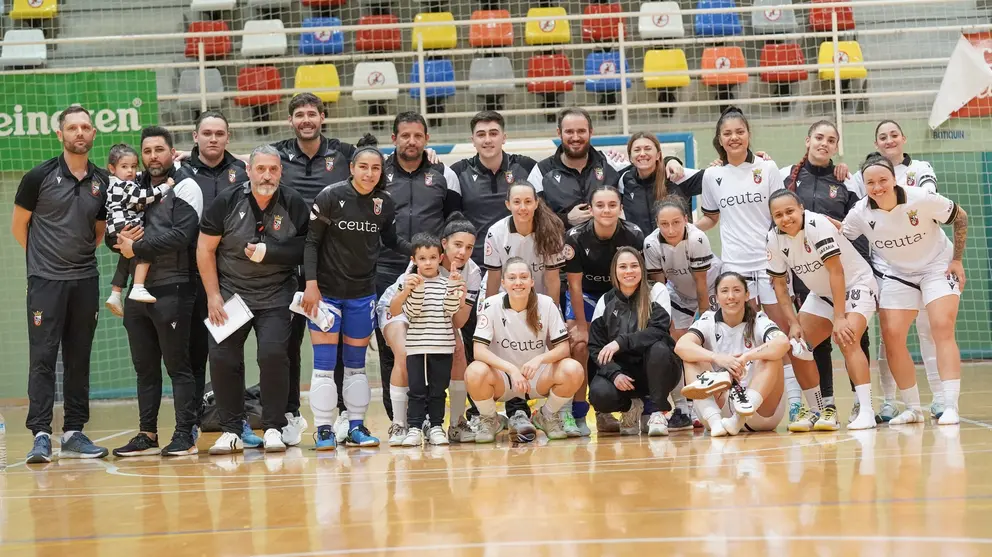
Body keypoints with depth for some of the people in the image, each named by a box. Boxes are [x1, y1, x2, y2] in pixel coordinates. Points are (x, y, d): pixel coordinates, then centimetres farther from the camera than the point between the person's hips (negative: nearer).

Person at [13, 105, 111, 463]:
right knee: (43, 358, -6)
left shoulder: (102, 182, 7)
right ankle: (41, 435, -6)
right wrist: (44, 257, 7)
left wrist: (80, 255, 7)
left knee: (79, 360, 8)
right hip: (46, 281, -4)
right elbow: (19, 225, 3)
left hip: (85, 281, 4)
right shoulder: (40, 177, -5)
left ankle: (74, 433, 14)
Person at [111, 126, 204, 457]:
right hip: (139, 289, 7)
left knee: (177, 365, -3)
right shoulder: (138, 187, 15)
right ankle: (147, 435, 17)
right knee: (145, 366, 11)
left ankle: (185, 435, 2)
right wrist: (120, 238, -5)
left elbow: (181, 235, -18)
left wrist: (137, 248, -14)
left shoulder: (184, 187, -6)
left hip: (172, 290, -7)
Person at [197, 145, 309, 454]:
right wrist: (213, 296, -4)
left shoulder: (294, 205, -5)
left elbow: (304, 249, -3)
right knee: (222, 358, -5)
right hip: (230, 292, 1)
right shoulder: (227, 202, -6)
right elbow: (205, 249, -1)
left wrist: (268, 253, -18)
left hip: (276, 295, -1)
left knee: (273, 354, -16)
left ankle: (274, 428, -2)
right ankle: (231, 431, 8)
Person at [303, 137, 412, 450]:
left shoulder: (385, 203, -1)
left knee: (356, 364, 10)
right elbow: (312, 242, -9)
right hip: (326, 291, -3)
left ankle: (356, 426, 16)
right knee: (324, 363, -2)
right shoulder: (331, 197, -11)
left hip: (362, 294, 3)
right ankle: (324, 429, 4)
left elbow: (391, 241, 13)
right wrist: (311, 284, -15)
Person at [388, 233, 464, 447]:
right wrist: (416, 289, -20)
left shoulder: (447, 283, 7)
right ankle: (414, 428, 3)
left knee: (438, 390, 6)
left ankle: (436, 427, 13)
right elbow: (411, 312, -8)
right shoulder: (410, 283, 1)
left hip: (442, 346, 1)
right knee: (417, 390, -1)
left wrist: (454, 287, -14)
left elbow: (451, 310, -3)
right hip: (416, 346, -1)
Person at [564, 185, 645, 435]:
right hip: (586, 295, -2)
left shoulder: (634, 235, -20)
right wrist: (581, 326, -14)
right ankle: (576, 414, -13)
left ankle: (605, 411, 5)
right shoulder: (576, 237, -23)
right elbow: (575, 284, -16)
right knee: (580, 346, -20)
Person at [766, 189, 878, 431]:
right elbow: (779, 282, 0)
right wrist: (793, 323, -7)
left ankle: (866, 411, -27)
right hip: (822, 294, 7)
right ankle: (819, 410, 9)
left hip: (855, 285, -7)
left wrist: (839, 318, -29)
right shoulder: (774, 239, -10)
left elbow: (836, 271, -29)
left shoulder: (817, 225, -28)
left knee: (846, 340, -27)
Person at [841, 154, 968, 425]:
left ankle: (950, 406, -17)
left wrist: (957, 260, -10)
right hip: (897, 274, 3)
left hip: (938, 267, -3)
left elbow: (960, 218, -10)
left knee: (942, 329, -18)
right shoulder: (860, 213, -18)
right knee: (892, 336, -7)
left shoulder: (922, 199, -25)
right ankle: (912, 408, 6)